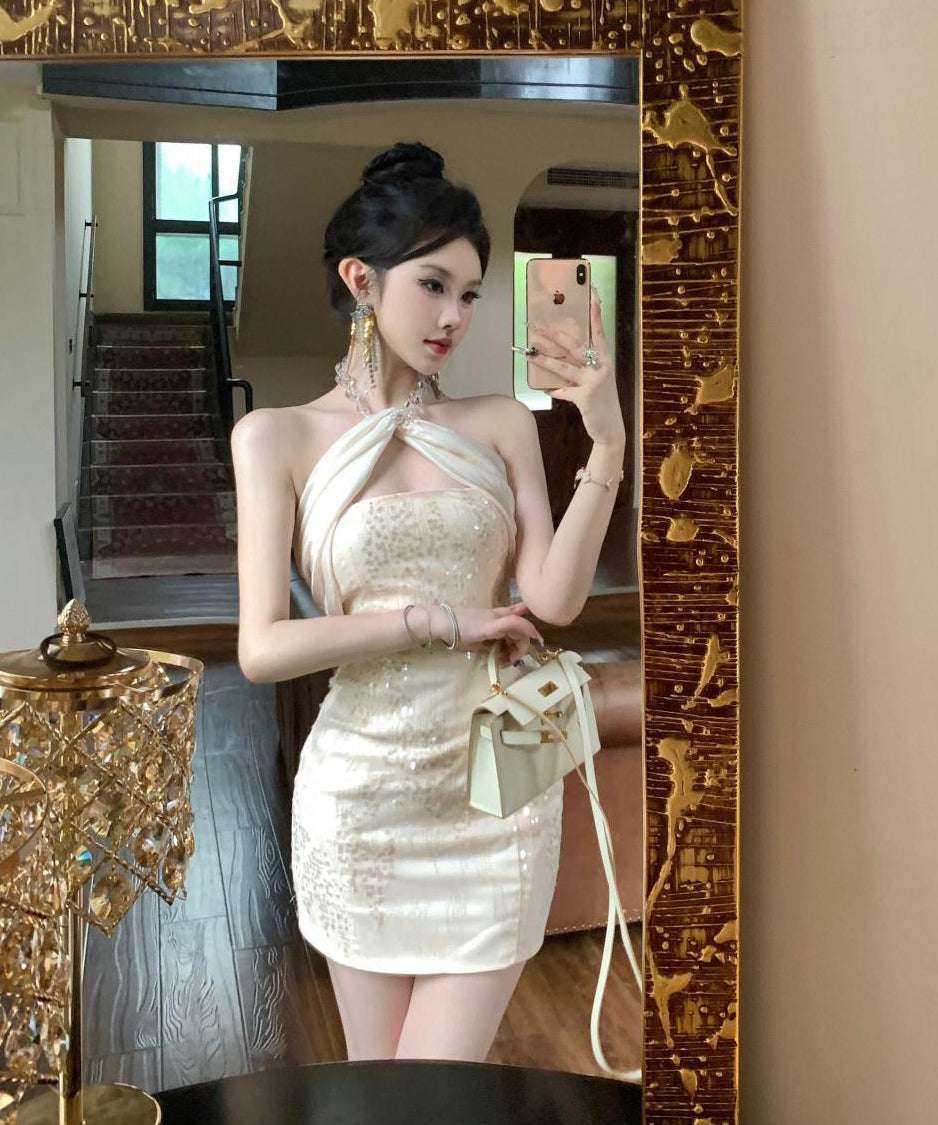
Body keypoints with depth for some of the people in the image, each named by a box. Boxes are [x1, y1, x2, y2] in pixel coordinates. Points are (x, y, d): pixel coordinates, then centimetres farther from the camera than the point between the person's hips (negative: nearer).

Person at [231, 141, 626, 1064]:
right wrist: (441, 621, -13)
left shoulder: (501, 424, 4)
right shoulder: (277, 436, -3)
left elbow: (555, 599, -8)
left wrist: (608, 444, -15)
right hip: (360, 787, -1)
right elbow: (262, 649, -11)